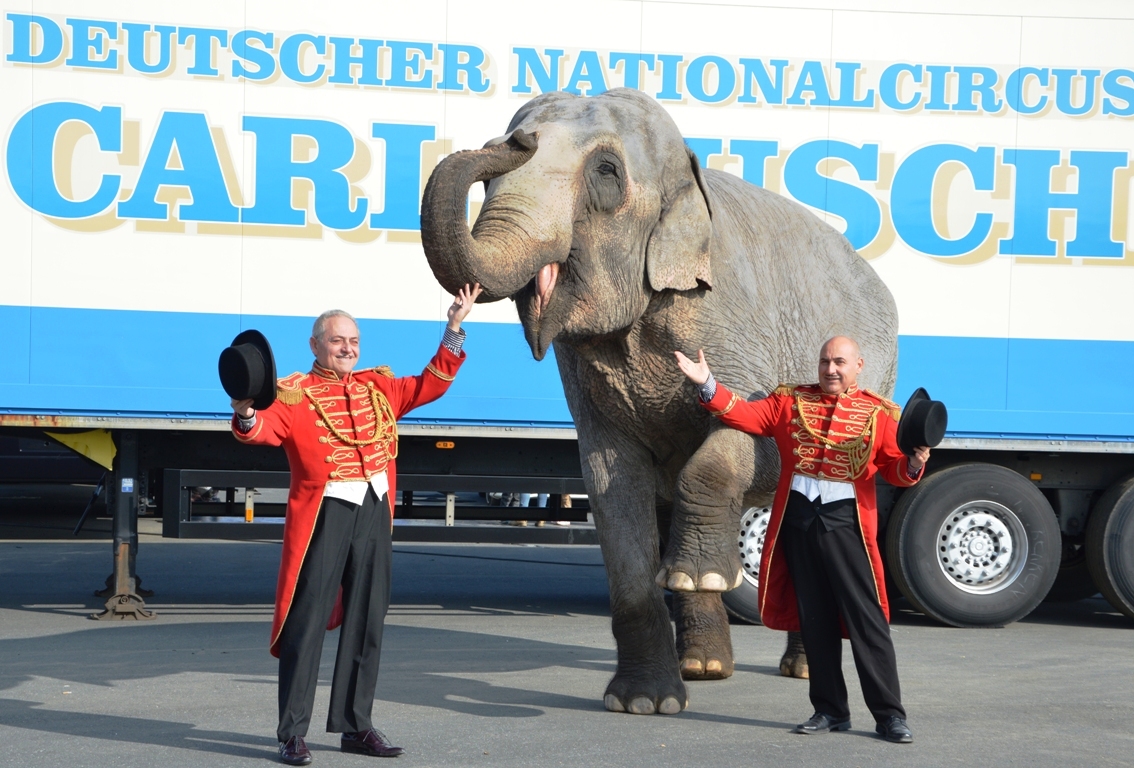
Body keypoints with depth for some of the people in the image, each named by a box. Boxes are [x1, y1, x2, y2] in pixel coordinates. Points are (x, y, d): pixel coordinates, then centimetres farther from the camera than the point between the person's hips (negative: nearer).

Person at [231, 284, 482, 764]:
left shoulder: (378, 388, 15)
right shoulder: (294, 394, -3)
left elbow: (430, 385, 23)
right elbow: (264, 430, -19)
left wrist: (454, 330, 16)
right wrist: (245, 416, -42)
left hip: (375, 512, 6)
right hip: (323, 513, -6)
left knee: (367, 622, 10)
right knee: (307, 622, -5)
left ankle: (355, 726, 20)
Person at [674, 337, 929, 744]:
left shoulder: (877, 412, 5)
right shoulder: (791, 401, 13)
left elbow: (895, 469, 0)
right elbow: (746, 416, 5)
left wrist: (914, 464, -22)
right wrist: (708, 384, -6)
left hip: (846, 521, -3)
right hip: (797, 517, 3)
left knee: (867, 619, -6)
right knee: (814, 619, 8)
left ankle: (889, 715, 0)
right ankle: (830, 710, 18)